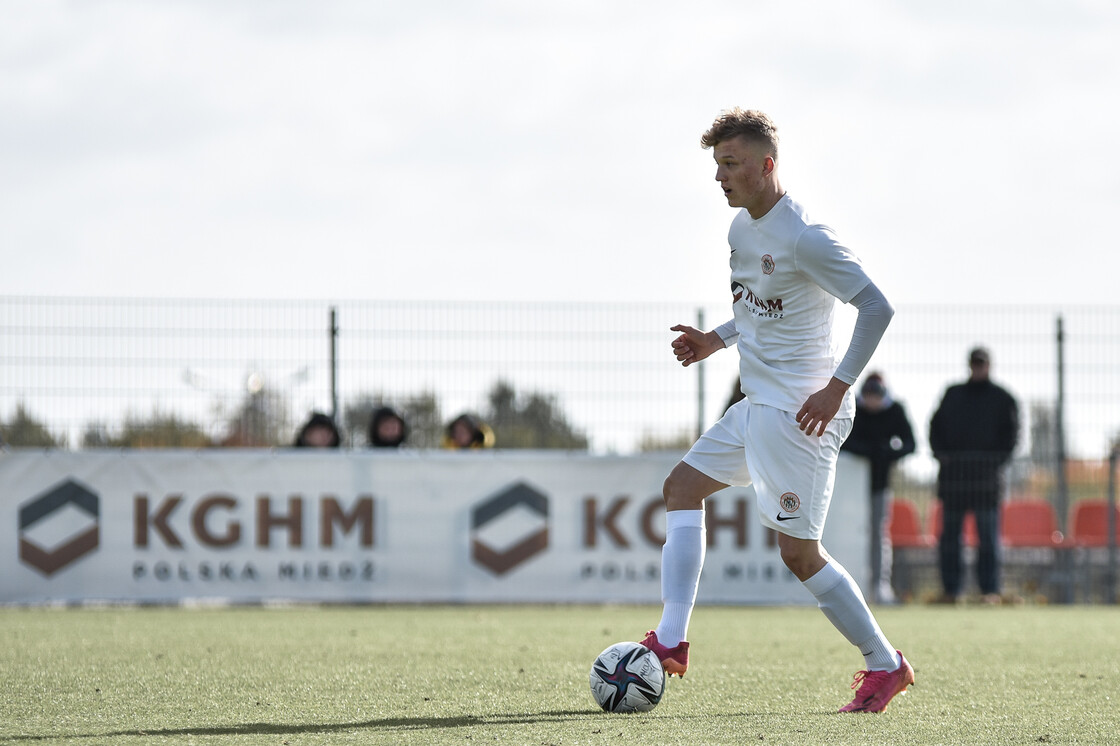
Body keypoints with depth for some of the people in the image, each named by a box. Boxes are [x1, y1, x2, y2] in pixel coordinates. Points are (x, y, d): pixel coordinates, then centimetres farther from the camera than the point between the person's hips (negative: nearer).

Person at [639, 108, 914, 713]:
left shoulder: (803, 237, -18)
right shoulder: (741, 227, 11)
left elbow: (876, 307, -20)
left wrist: (836, 387, -24)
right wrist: (716, 341, 13)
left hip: (801, 413, -10)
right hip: (759, 406, 10)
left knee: (798, 551, -9)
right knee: (683, 485, 11)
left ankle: (885, 665, 5)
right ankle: (671, 642, 7)